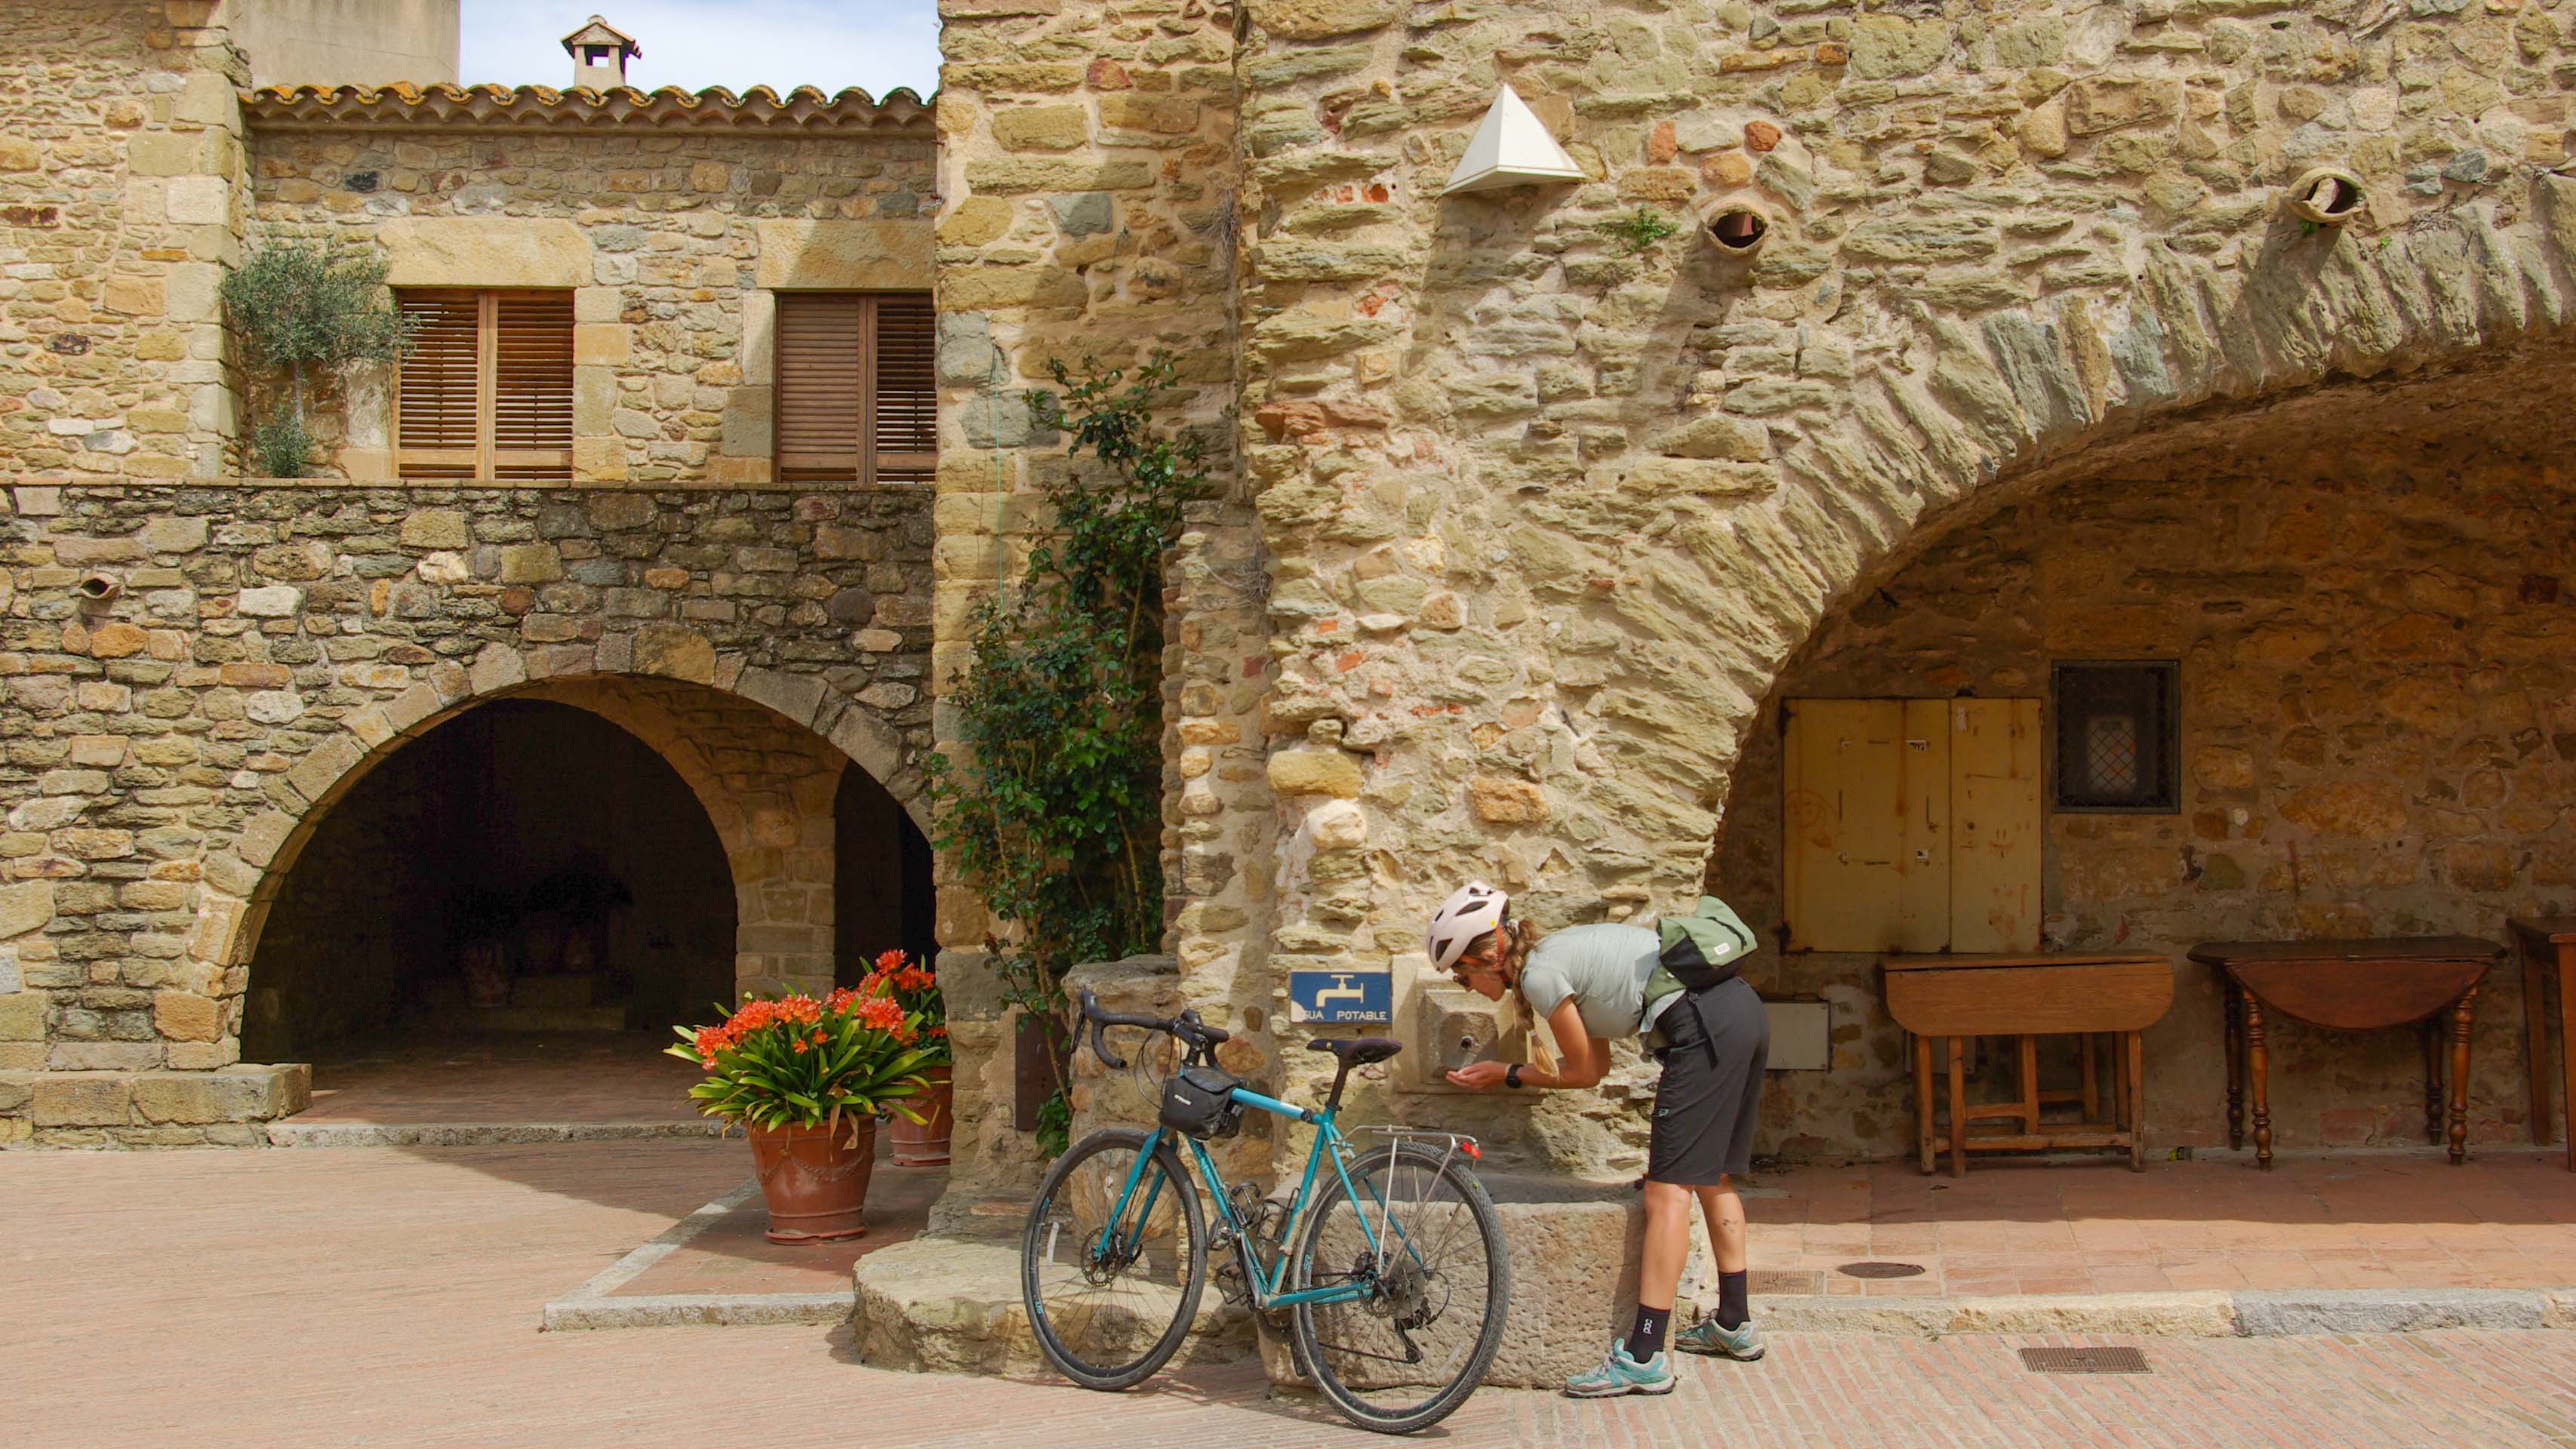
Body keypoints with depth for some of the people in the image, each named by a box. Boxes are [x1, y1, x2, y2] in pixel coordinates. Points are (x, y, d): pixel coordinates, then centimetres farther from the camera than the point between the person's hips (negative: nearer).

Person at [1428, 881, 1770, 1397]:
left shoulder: (1540, 975, -7)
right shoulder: (1560, 953, 21)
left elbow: (1584, 1072, 3)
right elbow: (1598, 1062, 23)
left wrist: (1507, 1076, 15)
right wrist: (1508, 1073, 26)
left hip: (1704, 1027, -10)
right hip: (1745, 1011, 10)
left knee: (1668, 1190, -9)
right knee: (1713, 1176, 20)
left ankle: (1644, 1357, -10)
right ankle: (1733, 1324, 29)